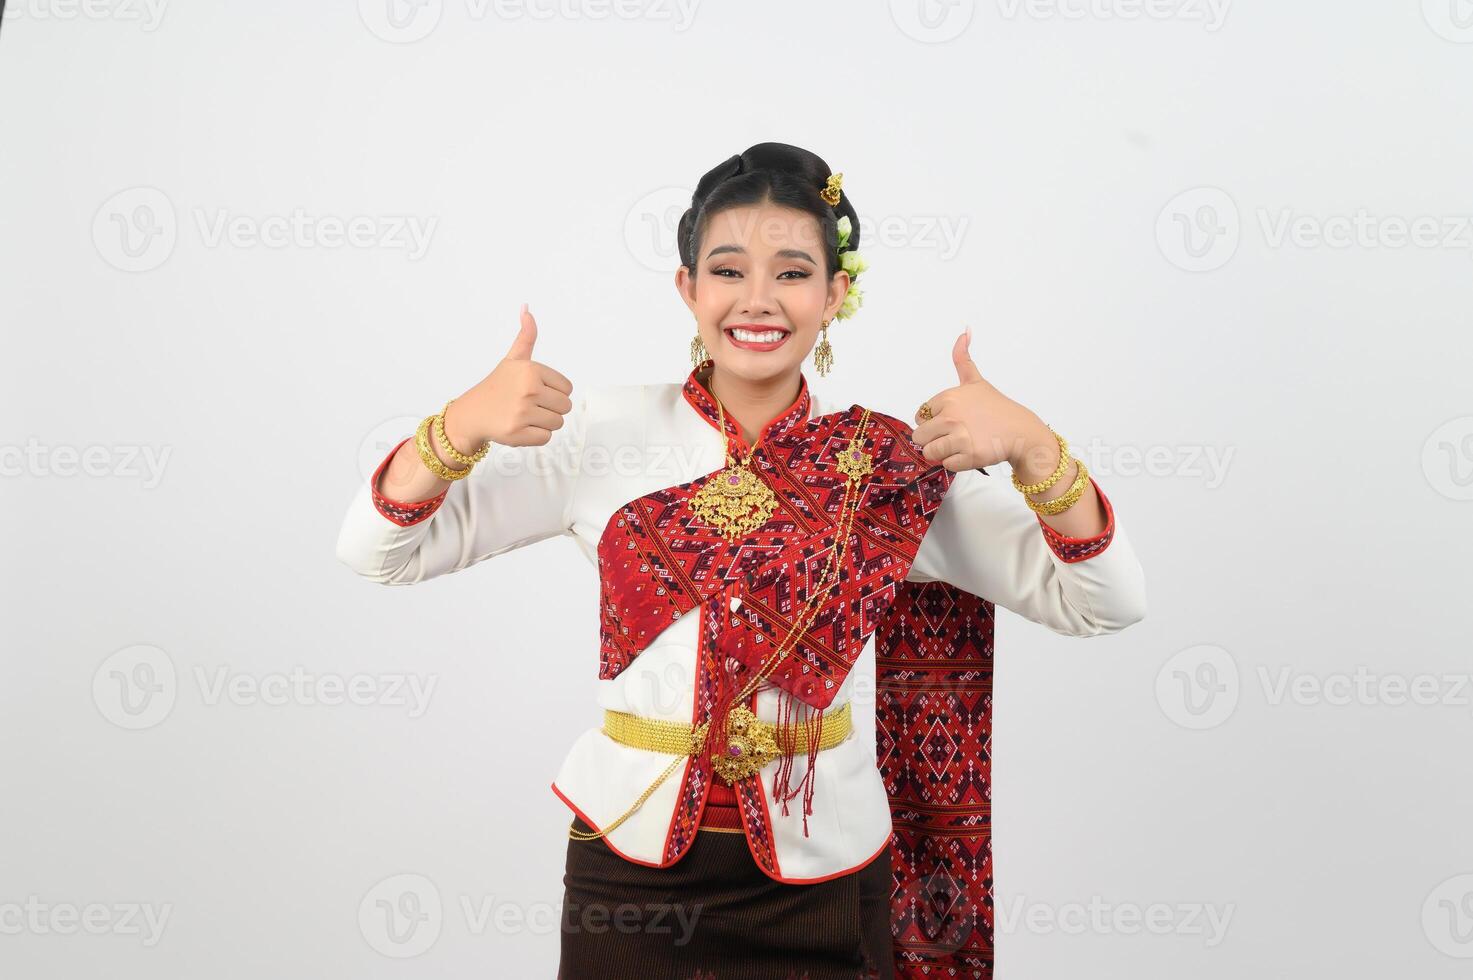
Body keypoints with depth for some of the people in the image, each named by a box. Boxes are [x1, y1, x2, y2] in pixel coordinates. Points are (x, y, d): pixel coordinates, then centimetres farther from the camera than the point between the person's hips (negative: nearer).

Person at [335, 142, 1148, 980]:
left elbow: (1104, 604, -7)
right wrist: (461, 426, -25)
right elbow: (381, 552, -6)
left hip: (821, 867, 1)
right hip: (632, 858, 0)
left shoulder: (891, 464, -6)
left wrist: (1035, 448, -24)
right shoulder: (605, 433, -7)